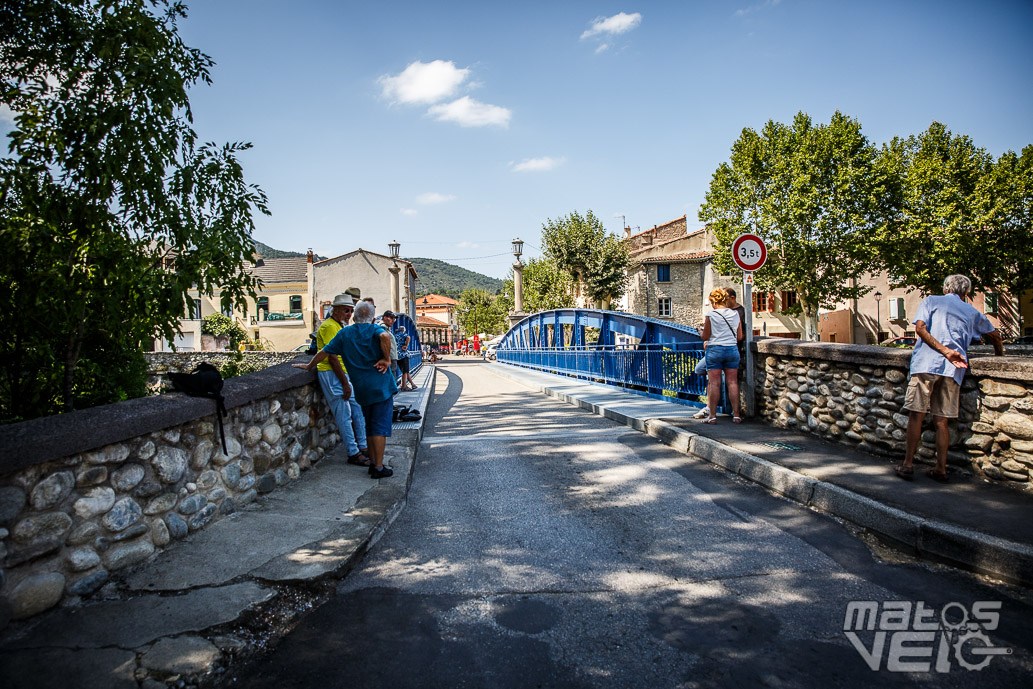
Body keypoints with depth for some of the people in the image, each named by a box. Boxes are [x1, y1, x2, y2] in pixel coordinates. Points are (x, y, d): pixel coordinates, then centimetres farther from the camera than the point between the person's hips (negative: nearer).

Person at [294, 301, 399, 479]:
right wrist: (387, 359, -17)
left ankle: (373, 463, 21)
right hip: (382, 385, -4)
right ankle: (379, 468, 0)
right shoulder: (375, 330, -3)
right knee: (380, 426, -1)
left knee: (370, 426, 17)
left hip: (361, 389, 4)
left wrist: (309, 366, 26)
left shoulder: (344, 333, 9)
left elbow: (324, 352, 12)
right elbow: (384, 336, -28)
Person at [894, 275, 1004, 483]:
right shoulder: (972, 312, 21)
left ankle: (908, 465, 1)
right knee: (941, 421, 7)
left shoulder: (931, 301, 13)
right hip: (953, 369, 3)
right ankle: (941, 469, 10)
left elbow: (920, 328, -5)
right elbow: (995, 336, 33)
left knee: (916, 415, 1)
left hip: (926, 364, -2)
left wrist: (946, 352, -8)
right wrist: (999, 355, 52)